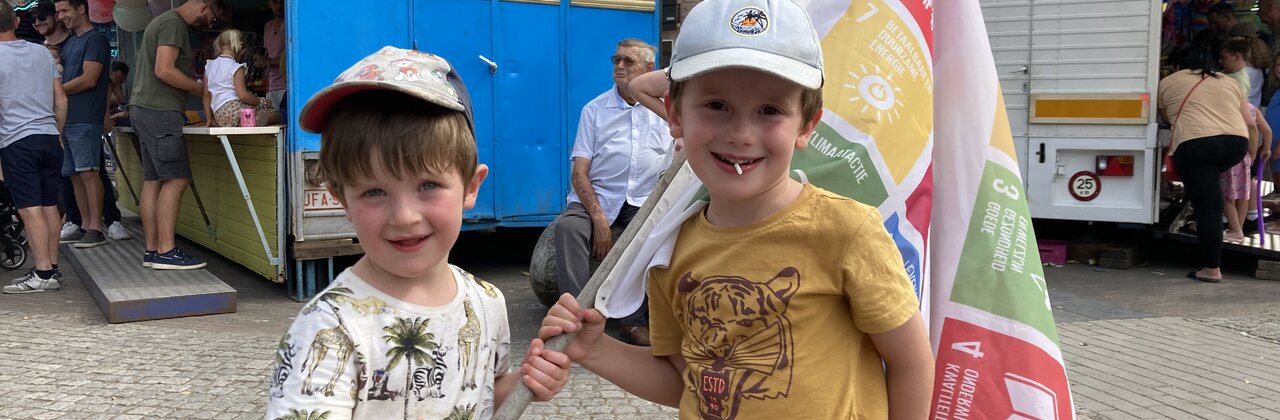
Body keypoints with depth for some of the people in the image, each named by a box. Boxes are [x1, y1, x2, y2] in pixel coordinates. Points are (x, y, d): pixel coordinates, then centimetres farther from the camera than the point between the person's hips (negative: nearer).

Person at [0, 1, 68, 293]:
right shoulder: (42, 52, 9)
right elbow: (61, 101, 10)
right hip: (49, 137, 6)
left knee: (30, 209, -7)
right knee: (49, 206, 9)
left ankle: (43, 273, -9)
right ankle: (52, 268, 13)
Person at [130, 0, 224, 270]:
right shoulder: (174, 23, -10)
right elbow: (164, 70, -19)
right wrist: (201, 89, -10)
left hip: (144, 109, 10)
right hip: (159, 112, -10)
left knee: (153, 181, 7)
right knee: (176, 179, -11)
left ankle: (152, 250, 7)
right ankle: (166, 252, -13)